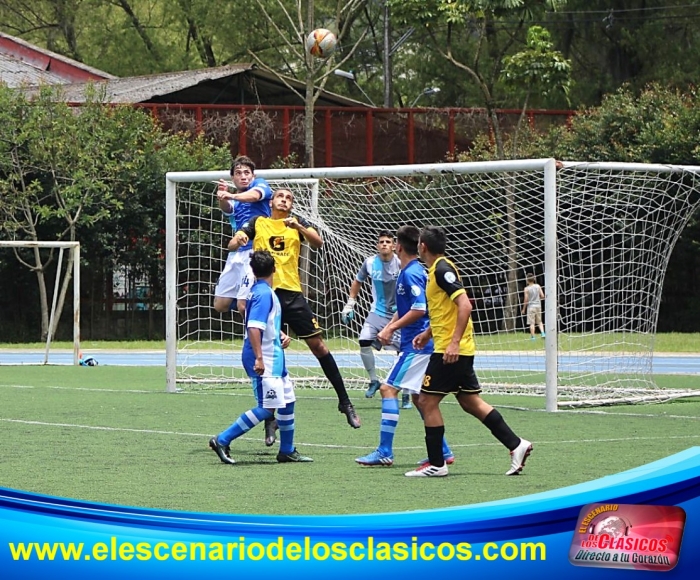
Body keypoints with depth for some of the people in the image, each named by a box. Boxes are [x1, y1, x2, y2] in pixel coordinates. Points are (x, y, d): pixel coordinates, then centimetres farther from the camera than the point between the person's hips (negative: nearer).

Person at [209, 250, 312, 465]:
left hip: (274, 358, 10)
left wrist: (281, 335, 15)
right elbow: (254, 328, -25)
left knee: (287, 401, 15)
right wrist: (259, 358, -28)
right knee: (266, 408, -12)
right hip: (265, 360, -10)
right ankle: (222, 440, -10)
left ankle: (287, 451, 23)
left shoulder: (258, 291, 14)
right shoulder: (264, 294, -16)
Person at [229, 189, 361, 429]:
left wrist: (299, 227, -24)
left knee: (318, 344, -4)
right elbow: (232, 245, 2)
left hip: (292, 293, 0)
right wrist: (238, 240, -23)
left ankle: (344, 401, 5)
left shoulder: (298, 223, 11)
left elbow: (318, 242, -6)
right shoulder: (258, 223, 11)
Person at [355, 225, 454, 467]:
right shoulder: (407, 272, 16)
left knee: (388, 388, -11)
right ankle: (443, 452, 17)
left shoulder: (411, 274, -15)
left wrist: (391, 328, -15)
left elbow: (419, 309, -22)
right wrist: (388, 329, 11)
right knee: (419, 397, 15)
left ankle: (385, 452, -14)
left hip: (417, 344, -10)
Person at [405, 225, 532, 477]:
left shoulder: (442, 270, -14)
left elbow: (465, 305, -23)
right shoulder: (438, 269, 15)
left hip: (450, 350, -10)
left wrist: (454, 342, -28)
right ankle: (516, 444, 9)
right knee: (470, 402, 11)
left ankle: (436, 464, 1)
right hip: (462, 351, 10)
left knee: (427, 401, -3)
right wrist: (427, 333, 24)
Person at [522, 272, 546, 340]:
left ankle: (532, 336, -1)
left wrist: (523, 309, 3)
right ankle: (542, 333, -2)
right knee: (539, 321, 16)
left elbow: (526, 300, -8)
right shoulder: (538, 286, 1)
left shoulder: (527, 289, -9)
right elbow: (542, 296, 1)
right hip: (538, 306, 4)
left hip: (531, 306, -4)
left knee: (532, 323, 0)